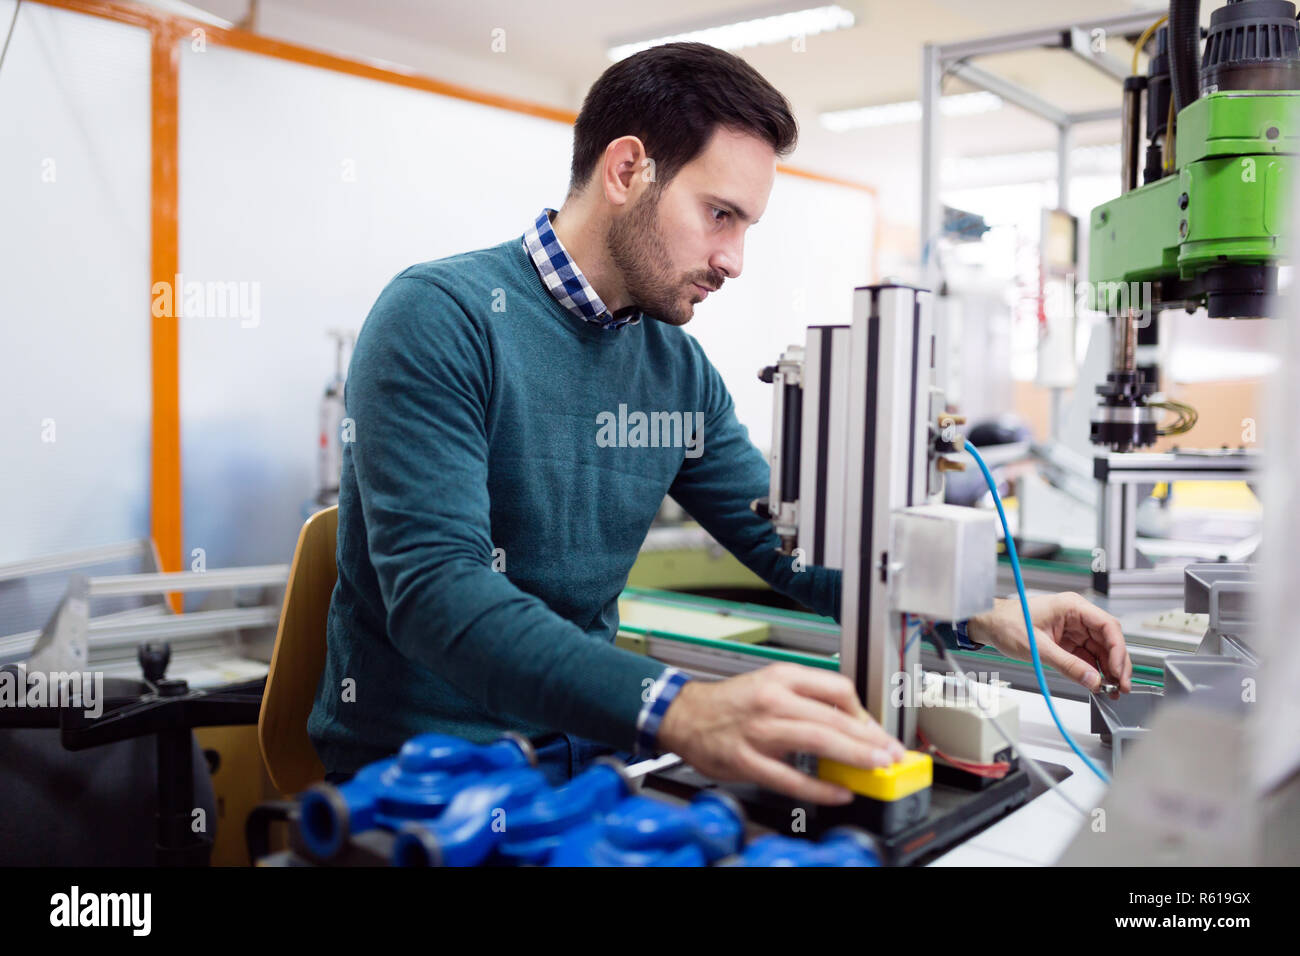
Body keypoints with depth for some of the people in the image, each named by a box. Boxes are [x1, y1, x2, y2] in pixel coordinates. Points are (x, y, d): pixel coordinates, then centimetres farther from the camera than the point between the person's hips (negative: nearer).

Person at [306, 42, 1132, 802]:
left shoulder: (682, 370, 6)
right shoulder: (441, 320, -16)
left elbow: (788, 542, 11)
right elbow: (437, 589, -26)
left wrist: (983, 618, -2)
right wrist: (674, 711, -39)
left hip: (584, 754, 6)